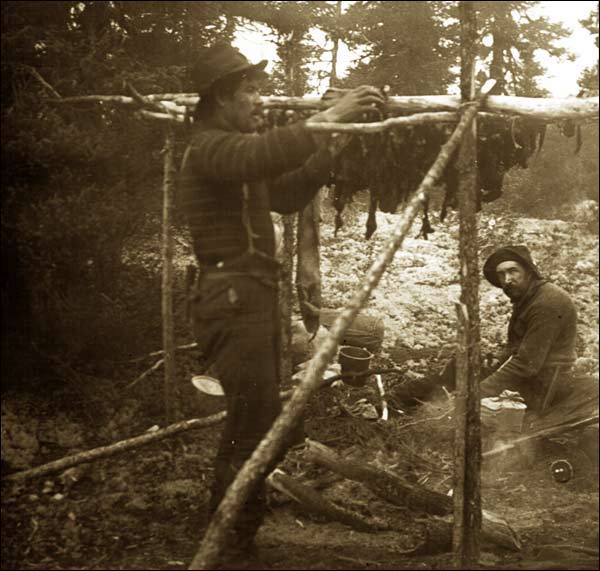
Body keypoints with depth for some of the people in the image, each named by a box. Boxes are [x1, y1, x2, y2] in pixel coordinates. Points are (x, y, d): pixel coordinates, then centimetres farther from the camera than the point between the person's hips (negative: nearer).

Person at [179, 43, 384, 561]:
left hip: (255, 296, 10)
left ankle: (226, 530, 27)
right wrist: (328, 118, -31)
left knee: (253, 421, 15)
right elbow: (263, 155, -32)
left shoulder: (234, 148, 22)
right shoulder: (209, 148, -11)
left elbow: (287, 194, 23)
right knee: (256, 422, -13)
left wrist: (330, 148, 12)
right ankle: (233, 542, -4)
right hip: (232, 298, -10)